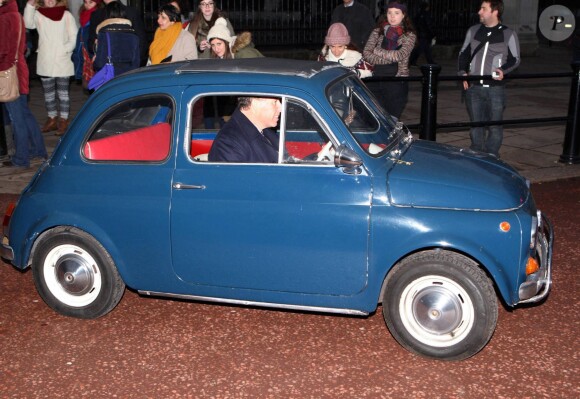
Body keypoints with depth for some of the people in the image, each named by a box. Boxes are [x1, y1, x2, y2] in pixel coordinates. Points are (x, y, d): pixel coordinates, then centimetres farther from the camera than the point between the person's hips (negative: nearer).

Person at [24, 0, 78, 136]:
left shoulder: (66, 15, 2)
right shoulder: (38, 15, 5)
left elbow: (74, 37, 0)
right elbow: (28, 23, -16)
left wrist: (65, 49, -14)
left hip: (63, 62, -2)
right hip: (45, 62, 2)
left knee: (63, 93, 2)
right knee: (48, 93, 10)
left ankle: (63, 121, 9)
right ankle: (52, 119, 21)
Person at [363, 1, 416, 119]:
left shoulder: (409, 35, 2)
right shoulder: (377, 32, 10)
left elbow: (400, 55, -15)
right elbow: (366, 54, -3)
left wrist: (378, 51, -6)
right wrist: (389, 58, -13)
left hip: (396, 83, -2)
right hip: (375, 81, 2)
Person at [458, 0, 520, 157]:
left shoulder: (508, 34, 0)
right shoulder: (473, 31, 9)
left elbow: (515, 59, 5)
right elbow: (463, 54, 17)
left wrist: (503, 70, -15)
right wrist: (463, 72, 1)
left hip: (495, 88, -3)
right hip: (473, 87, 3)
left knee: (495, 126, 1)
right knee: (476, 125, 9)